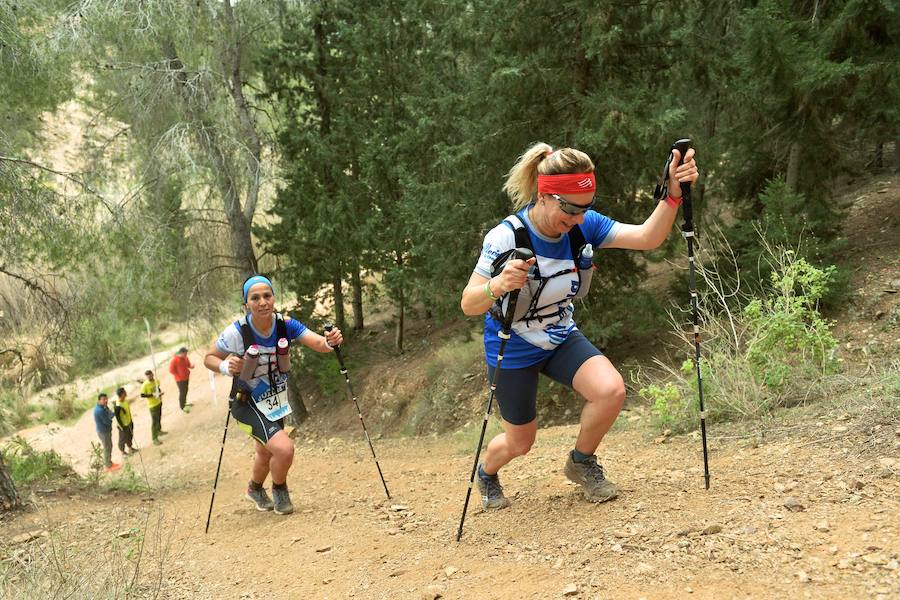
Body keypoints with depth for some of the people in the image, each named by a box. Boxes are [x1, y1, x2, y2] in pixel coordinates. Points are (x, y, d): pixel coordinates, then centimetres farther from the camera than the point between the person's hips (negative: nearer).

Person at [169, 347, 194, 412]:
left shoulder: (185, 357, -3)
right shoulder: (175, 360, -22)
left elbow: (188, 364, 12)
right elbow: (171, 370, -18)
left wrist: (191, 366, -12)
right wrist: (179, 375, -14)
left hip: (186, 377, 7)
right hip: (180, 379, -7)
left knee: (185, 391, 19)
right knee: (182, 392, -1)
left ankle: (184, 403, 38)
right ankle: (182, 407, 11)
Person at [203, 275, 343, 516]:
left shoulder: (285, 324, -17)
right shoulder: (237, 332, -26)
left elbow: (318, 343, -25)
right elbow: (209, 358, -13)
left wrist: (329, 342, -48)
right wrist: (226, 367, -34)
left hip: (275, 401, 5)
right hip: (248, 403, -5)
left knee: (267, 452, 27)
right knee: (284, 449, -23)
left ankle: (255, 489, 60)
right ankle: (279, 490, 10)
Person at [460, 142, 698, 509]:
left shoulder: (584, 225, -15)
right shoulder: (506, 237, -29)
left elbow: (647, 237, -22)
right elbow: (468, 304, -28)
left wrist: (674, 193, -39)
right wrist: (499, 285, -50)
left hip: (561, 339, 4)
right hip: (512, 351, -4)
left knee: (611, 390, -23)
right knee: (520, 443, 9)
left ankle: (581, 463, 7)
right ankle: (486, 474, 47)